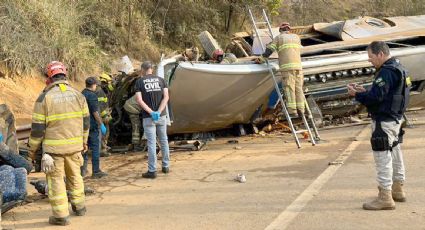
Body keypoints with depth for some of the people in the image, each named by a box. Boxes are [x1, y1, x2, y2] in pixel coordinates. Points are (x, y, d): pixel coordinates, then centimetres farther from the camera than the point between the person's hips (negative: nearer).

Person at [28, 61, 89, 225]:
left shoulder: (44, 97, -9)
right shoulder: (78, 95, 3)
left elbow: (37, 128, -8)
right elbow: (85, 121, 9)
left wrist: (33, 148, 3)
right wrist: (84, 141, 22)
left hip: (53, 147, -4)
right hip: (74, 145, 4)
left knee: (56, 179, 4)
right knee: (74, 175, 20)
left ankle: (61, 215, 6)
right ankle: (79, 206, 31)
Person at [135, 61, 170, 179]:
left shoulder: (139, 82, -1)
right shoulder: (161, 80, 6)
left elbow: (139, 100, -12)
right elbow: (166, 96, -7)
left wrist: (151, 112, -14)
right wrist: (159, 112, -13)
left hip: (148, 117, -2)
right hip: (161, 116, 3)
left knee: (151, 143, -1)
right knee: (164, 141, 16)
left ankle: (152, 171, 1)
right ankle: (166, 166, 24)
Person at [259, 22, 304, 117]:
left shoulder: (278, 37, 12)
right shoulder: (296, 37, 23)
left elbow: (269, 50, 8)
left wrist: (261, 59, 20)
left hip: (286, 66, -4)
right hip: (298, 65, 4)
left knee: (289, 89, -7)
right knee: (298, 88, 8)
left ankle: (292, 111, -12)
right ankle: (301, 109, 4)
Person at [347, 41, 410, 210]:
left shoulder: (386, 72, -19)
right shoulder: (397, 69, 14)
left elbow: (376, 97, -24)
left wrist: (356, 94, -10)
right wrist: (363, 91, 10)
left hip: (384, 121, -11)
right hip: (395, 118, 11)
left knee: (382, 156, -7)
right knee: (394, 152, 19)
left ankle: (385, 197, -3)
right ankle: (397, 190, 33)